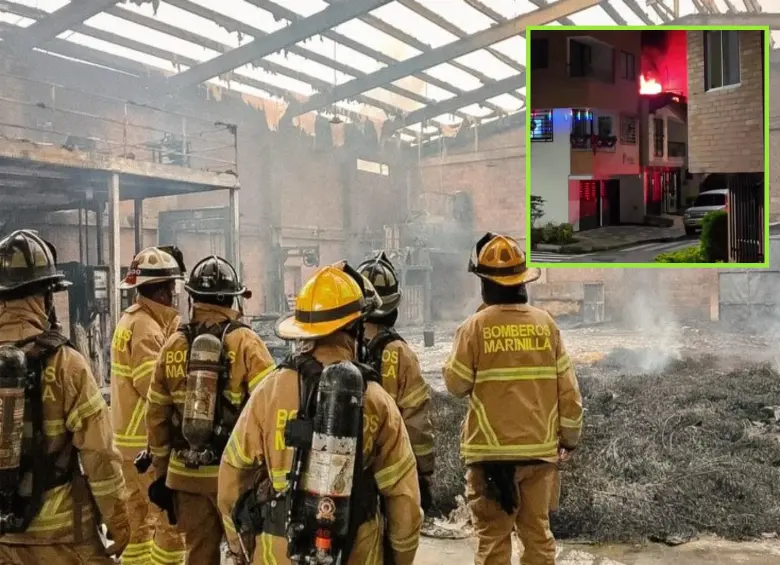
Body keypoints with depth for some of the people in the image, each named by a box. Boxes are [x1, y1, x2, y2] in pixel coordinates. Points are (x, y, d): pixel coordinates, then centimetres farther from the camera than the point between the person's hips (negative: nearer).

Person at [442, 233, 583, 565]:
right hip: (540, 448, 3)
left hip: (491, 450, -3)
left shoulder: (476, 327, -9)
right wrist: (570, 436, 14)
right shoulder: (546, 324, 0)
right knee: (537, 533, 15)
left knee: (493, 538, 6)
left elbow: (456, 385, -2)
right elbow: (567, 389, 3)